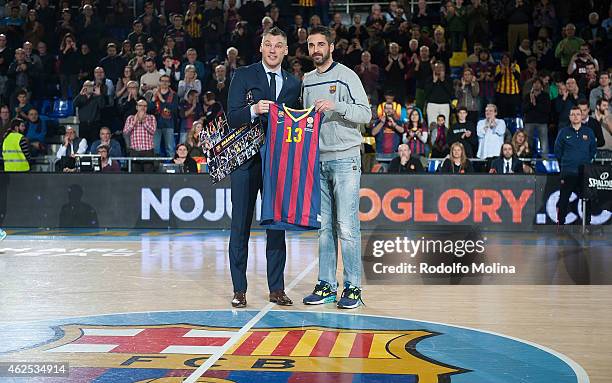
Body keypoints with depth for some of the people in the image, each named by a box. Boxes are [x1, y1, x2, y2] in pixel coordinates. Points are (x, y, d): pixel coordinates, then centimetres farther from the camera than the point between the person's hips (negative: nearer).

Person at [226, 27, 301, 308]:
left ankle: (276, 288, 13)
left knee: (277, 226, 5)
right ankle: (239, 290, 8)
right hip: (246, 160, -3)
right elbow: (232, 118, -7)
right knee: (241, 226, 1)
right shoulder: (243, 76, 3)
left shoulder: (293, 84, 13)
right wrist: (254, 110, -25)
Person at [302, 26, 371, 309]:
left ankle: (353, 287, -2)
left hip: (344, 160, -5)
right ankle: (327, 285, 13)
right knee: (323, 226, 7)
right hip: (317, 160, 5)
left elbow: (366, 114, -8)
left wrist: (336, 105, -20)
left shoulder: (346, 76, -1)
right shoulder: (306, 81, 16)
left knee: (347, 226, -7)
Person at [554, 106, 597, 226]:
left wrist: (587, 160, 7)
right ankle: (560, 222, 6)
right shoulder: (563, 132, 4)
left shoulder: (589, 132, 9)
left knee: (586, 198, 3)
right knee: (564, 199, -1)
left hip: (585, 171, 2)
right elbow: (557, 150, 10)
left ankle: (587, 222, 11)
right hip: (568, 172, -2)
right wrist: (565, 161, 8)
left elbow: (593, 149, 16)